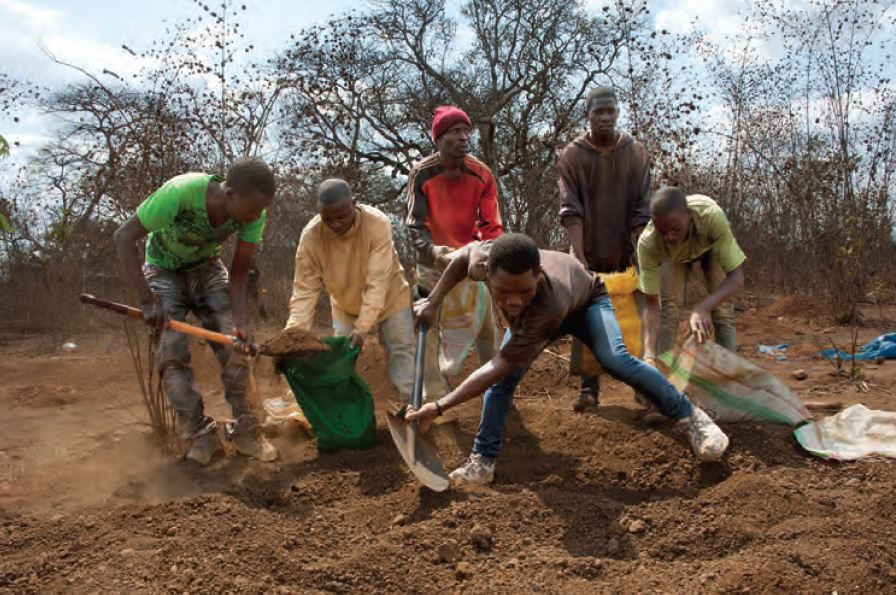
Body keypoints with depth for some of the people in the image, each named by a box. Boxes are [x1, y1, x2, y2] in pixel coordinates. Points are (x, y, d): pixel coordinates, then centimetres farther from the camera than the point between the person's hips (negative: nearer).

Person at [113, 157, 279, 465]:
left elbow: (240, 271, -16)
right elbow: (124, 237, -29)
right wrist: (147, 300, -32)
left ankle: (245, 430, 0)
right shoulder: (180, 192, -37)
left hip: (207, 268, 3)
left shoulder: (254, 211, -25)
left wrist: (240, 320, -31)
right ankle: (201, 435, -5)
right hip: (164, 269, -2)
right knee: (172, 351, -16)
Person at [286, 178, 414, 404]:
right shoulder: (310, 236, -27)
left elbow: (378, 282, -35)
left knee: (401, 352, 3)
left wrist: (363, 327, -41)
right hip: (345, 307, 2)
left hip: (389, 298, -2)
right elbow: (305, 290, -24)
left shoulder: (377, 223, -34)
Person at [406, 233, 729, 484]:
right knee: (505, 378, -11)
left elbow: (500, 365, -46)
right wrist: (433, 302, -10)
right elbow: (461, 256, -12)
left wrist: (439, 407, -45)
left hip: (586, 300, -4)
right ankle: (482, 461, -2)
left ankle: (691, 417, -11)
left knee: (616, 360, -28)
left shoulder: (549, 307, -51)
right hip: (532, 316, 5)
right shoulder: (483, 260, -40)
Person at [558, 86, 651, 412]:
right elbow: (570, 211, -10)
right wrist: (579, 257, -20)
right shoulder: (572, 155, -2)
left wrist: (641, 256, -11)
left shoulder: (636, 153, 1)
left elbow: (642, 211, -3)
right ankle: (589, 388, 8)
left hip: (626, 255, 1)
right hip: (589, 255, -1)